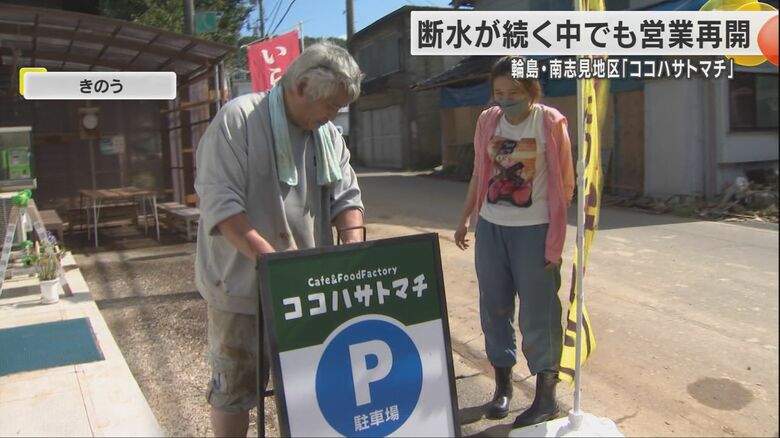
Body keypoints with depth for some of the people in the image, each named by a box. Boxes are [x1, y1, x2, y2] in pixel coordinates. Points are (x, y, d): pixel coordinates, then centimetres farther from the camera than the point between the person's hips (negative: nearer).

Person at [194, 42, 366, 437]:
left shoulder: (328, 134, 6)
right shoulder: (238, 119, -14)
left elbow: (346, 196, 6)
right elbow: (220, 201, -22)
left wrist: (354, 250, -13)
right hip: (244, 283, -5)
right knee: (235, 384, 10)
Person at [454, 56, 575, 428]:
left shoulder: (551, 123, -8)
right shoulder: (487, 121, 4)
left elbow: (564, 184, -7)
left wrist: (555, 241, -11)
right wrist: (465, 219, 16)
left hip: (533, 231, -5)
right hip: (490, 228, 5)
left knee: (537, 315, 2)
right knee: (494, 309, 12)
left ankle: (546, 398, 17)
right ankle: (502, 385, 29)